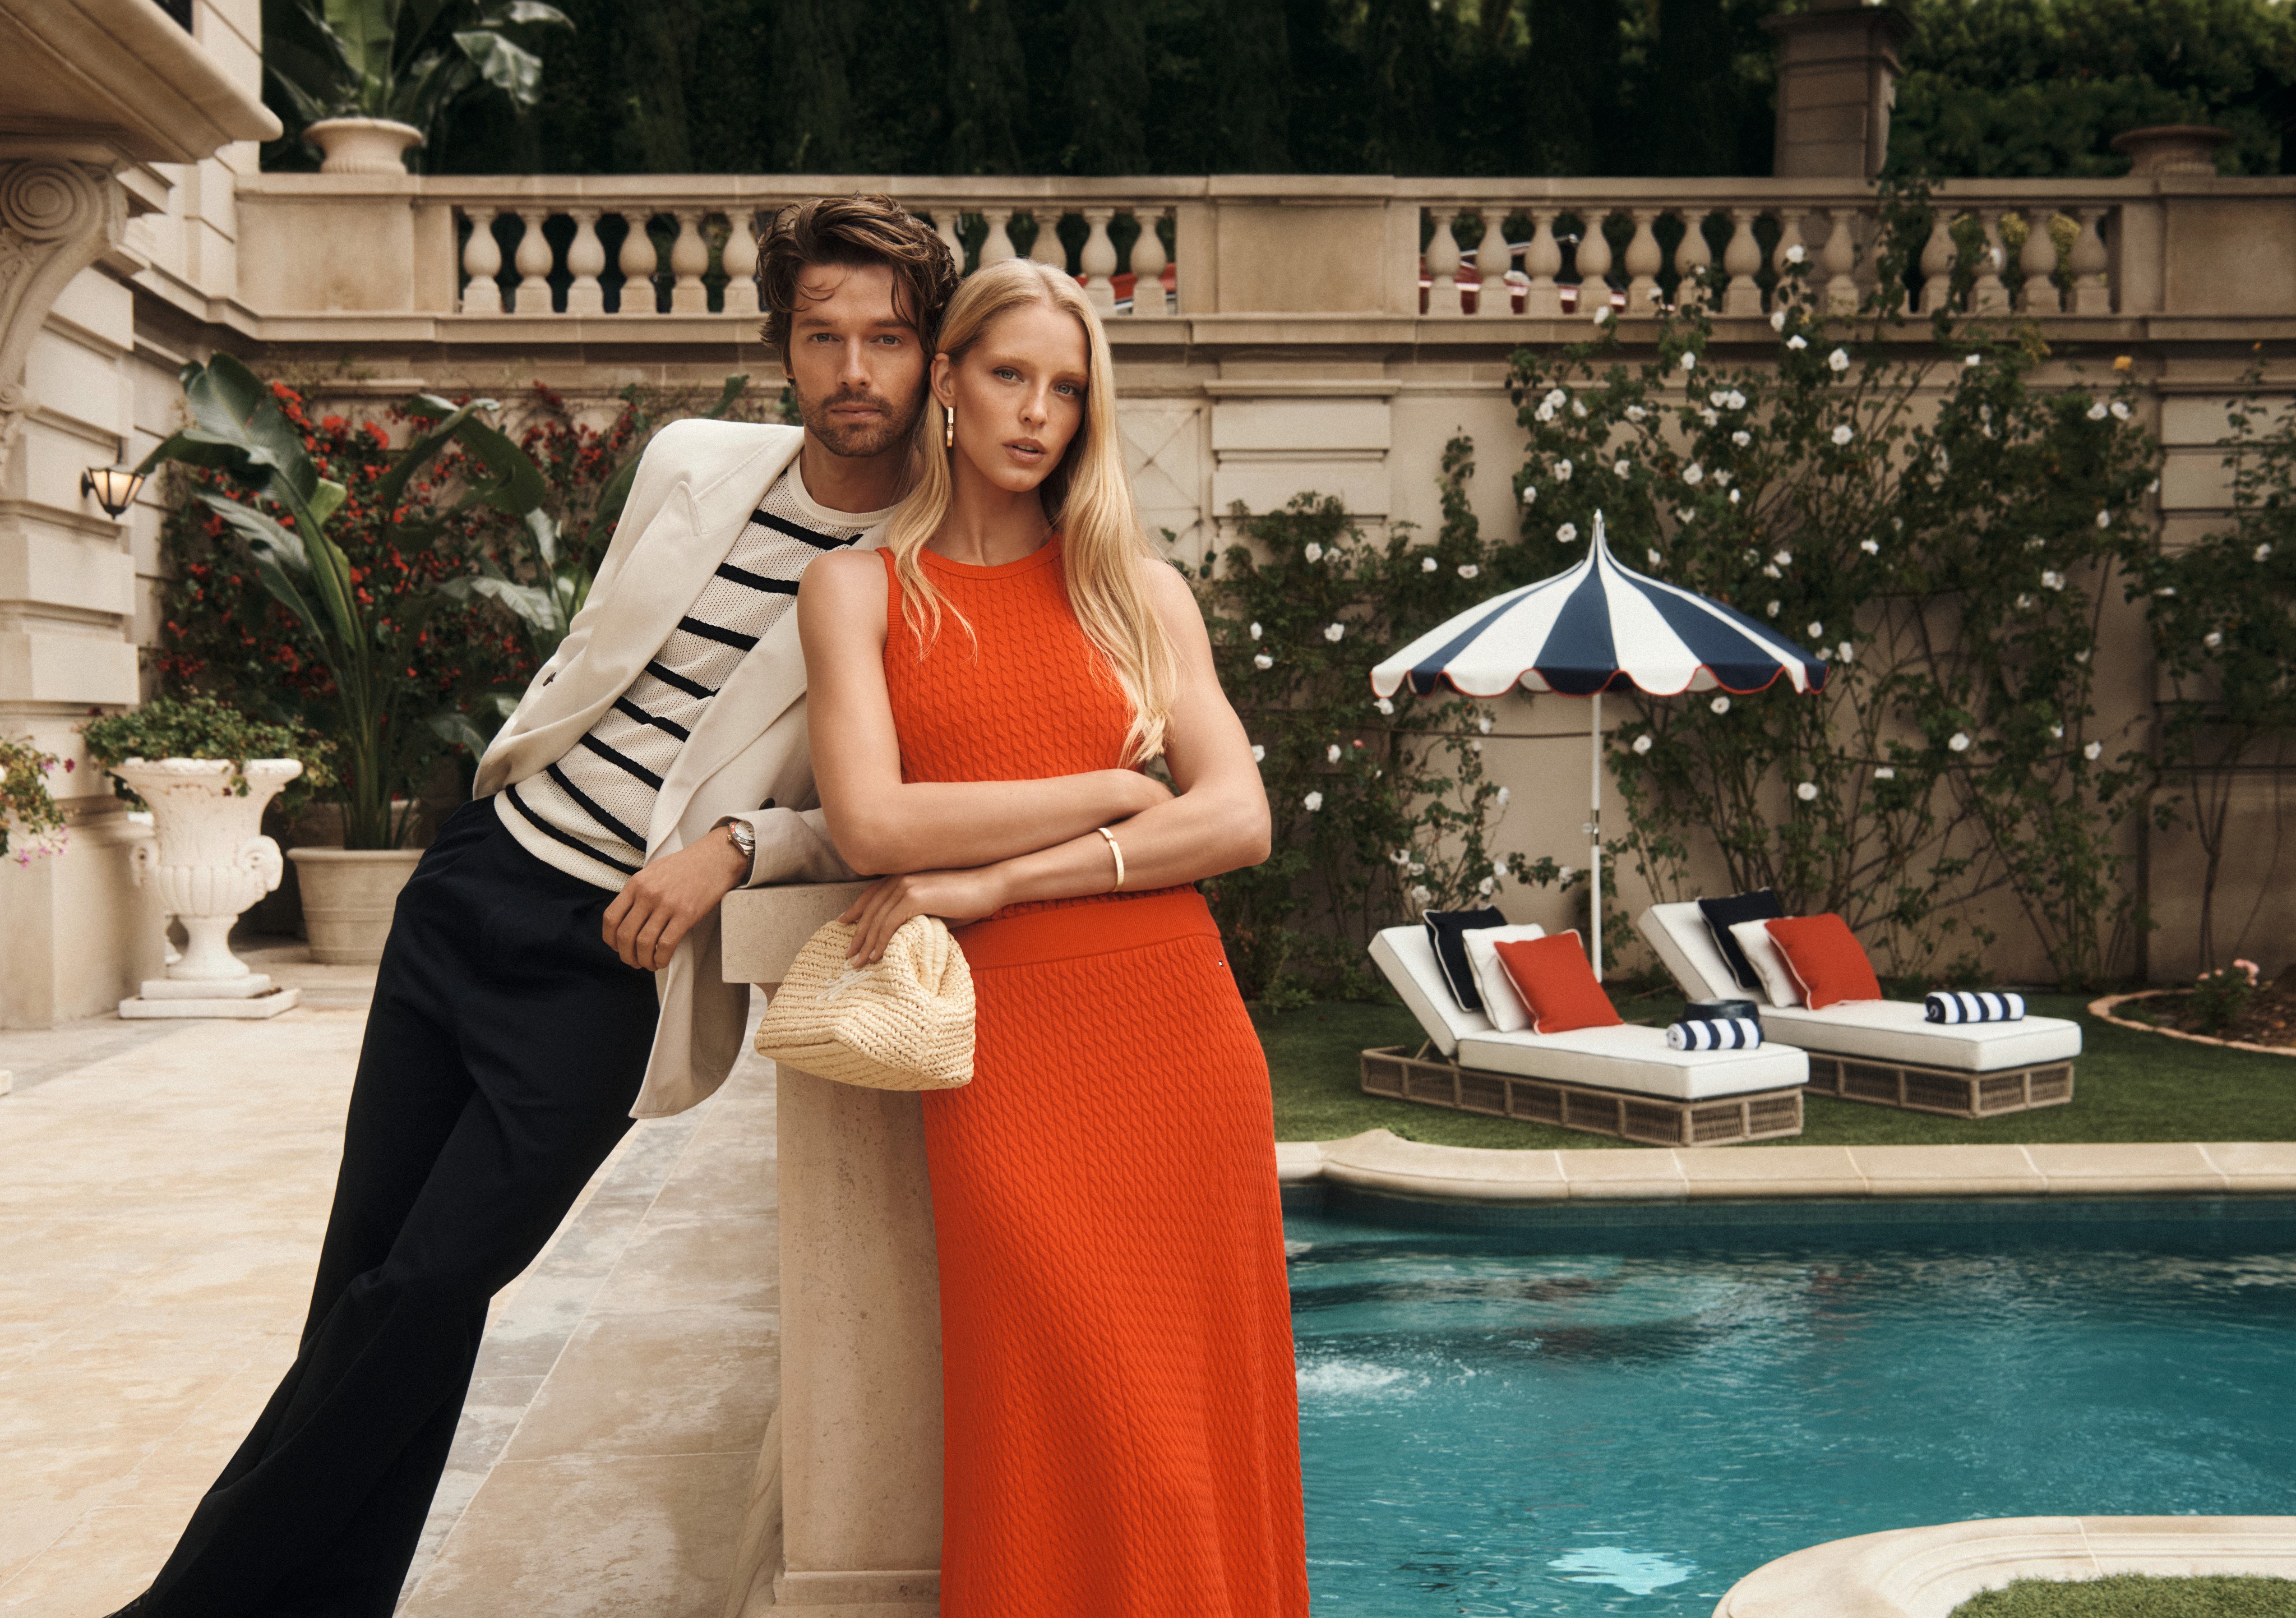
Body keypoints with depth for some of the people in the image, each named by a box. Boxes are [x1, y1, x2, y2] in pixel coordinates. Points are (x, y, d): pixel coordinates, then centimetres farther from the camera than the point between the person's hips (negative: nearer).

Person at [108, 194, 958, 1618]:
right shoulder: (692, 465, 3)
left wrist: (734, 845, -20)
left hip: (620, 957, -4)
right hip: (477, 882, 5)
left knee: (426, 1291, -10)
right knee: (365, 1272, 8)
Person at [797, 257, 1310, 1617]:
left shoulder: (1140, 588, 13)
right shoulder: (860, 589, 9)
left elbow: (1241, 821, 0)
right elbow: (873, 824, -7)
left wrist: (995, 880, -8)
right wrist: (1113, 789, -3)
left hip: (1181, 1039, 2)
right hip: (1007, 1050, -2)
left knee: (1200, 1429, 5)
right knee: (1066, 1444, -3)